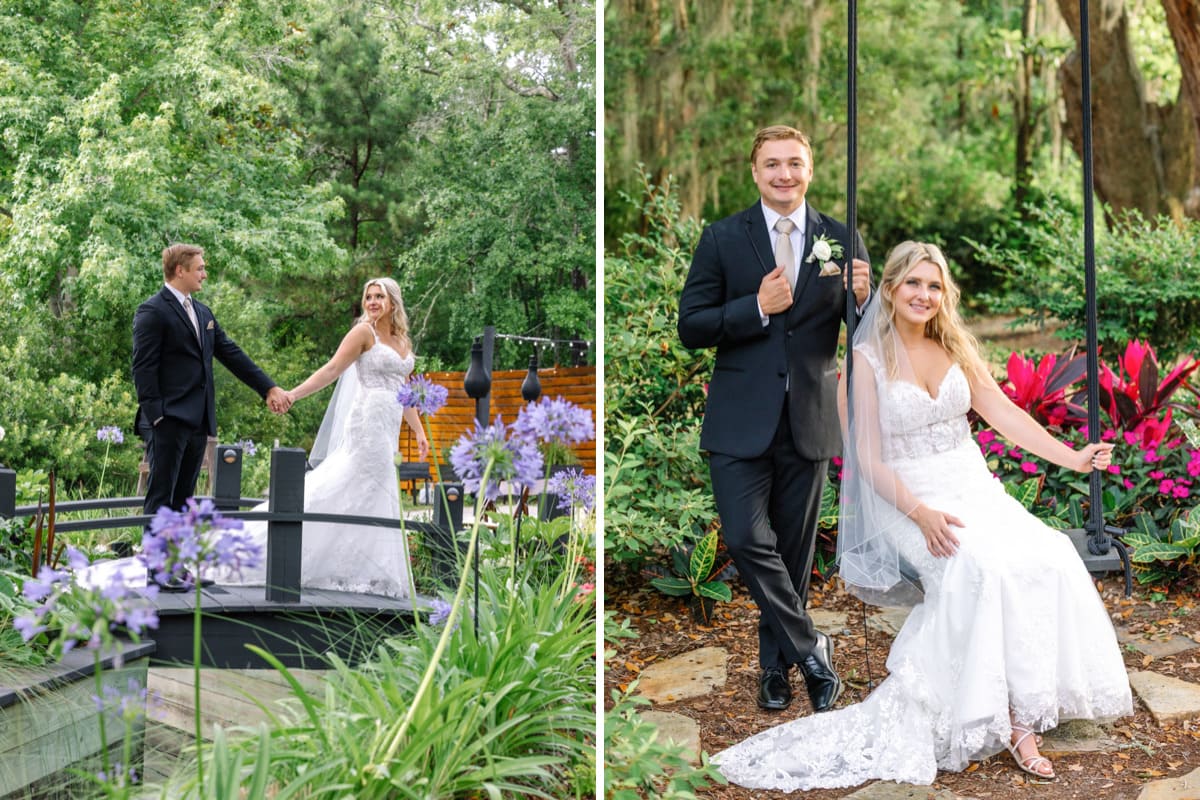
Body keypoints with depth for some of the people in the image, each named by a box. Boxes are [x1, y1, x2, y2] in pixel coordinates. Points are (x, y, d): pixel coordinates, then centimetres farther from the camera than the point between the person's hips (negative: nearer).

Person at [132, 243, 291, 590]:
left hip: (197, 420, 8)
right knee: (161, 496, -5)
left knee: (182, 497, 10)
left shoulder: (203, 313, 18)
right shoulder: (152, 312, -7)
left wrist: (269, 388, 15)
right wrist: (154, 416, -17)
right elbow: (143, 368, -12)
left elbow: (231, 354, 19)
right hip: (169, 421, -8)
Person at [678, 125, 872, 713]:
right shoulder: (723, 238, 0)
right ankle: (810, 649, 5)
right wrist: (757, 308, -18)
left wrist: (864, 300, -18)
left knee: (794, 550, 11)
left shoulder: (840, 239, 4)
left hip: (808, 419, 2)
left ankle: (776, 665, 27)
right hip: (742, 418, -1)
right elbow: (691, 328, -4)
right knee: (747, 539, -12)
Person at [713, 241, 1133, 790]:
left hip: (973, 485, 5)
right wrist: (920, 513, -20)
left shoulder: (955, 348, 11)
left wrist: (1071, 457, -2)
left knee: (1050, 558, -24)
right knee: (984, 569, -33)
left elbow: (1003, 413, 9)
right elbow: (868, 457, -7)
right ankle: (1009, 721, -23)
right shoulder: (867, 360, -4)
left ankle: (1026, 708, -19)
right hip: (907, 498, -5)